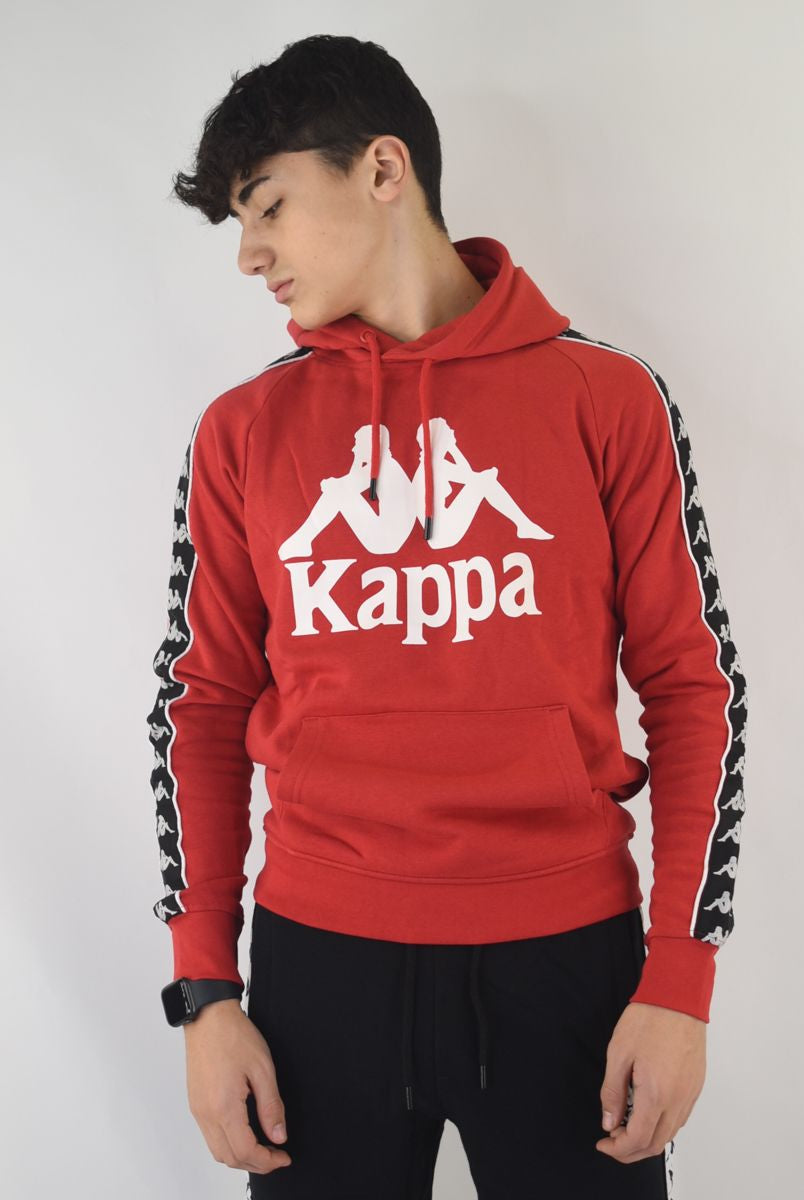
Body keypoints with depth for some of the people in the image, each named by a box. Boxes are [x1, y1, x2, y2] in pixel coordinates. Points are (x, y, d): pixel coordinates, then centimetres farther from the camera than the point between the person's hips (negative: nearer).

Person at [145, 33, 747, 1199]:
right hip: (320, 958, 2)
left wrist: (681, 978, -5)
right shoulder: (241, 432, 3)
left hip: (569, 955, -1)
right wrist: (205, 991, 1)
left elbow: (692, 685, -1)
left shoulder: (608, 397, -2)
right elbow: (204, 704, 5)